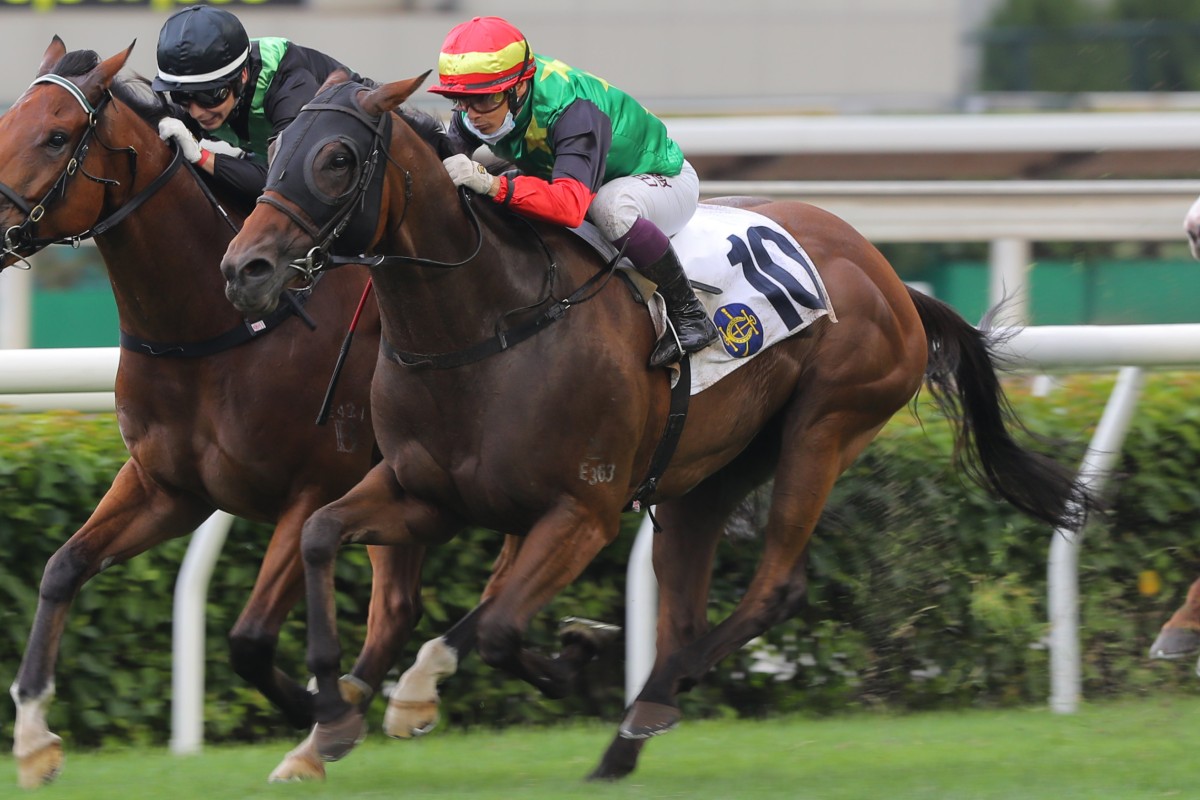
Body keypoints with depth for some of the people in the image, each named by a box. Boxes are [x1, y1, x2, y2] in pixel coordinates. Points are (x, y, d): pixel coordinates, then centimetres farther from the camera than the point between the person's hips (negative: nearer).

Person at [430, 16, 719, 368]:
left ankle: (689, 315, -26)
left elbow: (571, 205, -54)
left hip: (664, 179, -7)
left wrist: (493, 185, -67)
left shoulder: (573, 111, -41)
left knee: (610, 205, -42)